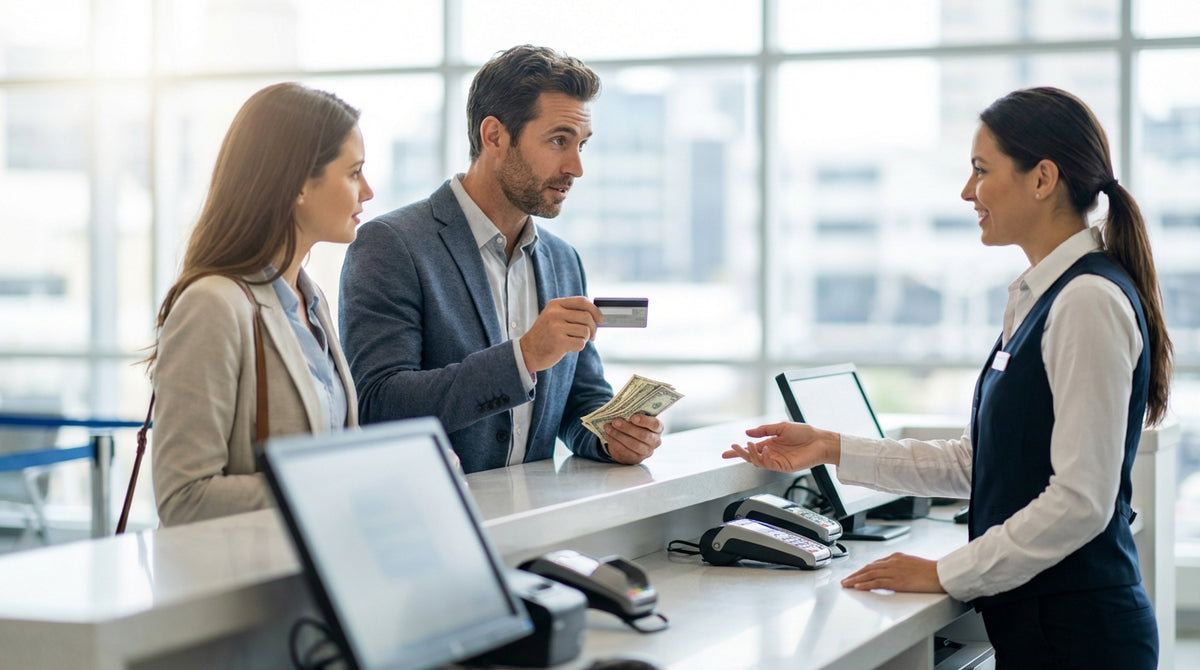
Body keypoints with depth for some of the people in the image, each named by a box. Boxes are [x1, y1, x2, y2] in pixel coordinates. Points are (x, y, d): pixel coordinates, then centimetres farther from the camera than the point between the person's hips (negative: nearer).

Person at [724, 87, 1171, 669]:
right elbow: (975, 462, 14)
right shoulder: (1038, 296, 12)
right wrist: (832, 449, 11)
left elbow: (1080, 500, -21)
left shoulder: (1089, 303, -17)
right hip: (1030, 619, 9)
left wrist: (945, 574, -15)